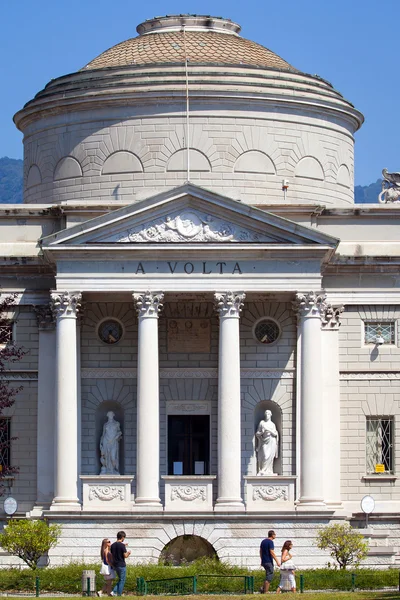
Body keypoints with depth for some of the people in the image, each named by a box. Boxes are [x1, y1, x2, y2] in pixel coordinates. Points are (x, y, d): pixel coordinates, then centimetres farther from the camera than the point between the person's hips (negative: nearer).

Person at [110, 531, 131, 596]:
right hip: (121, 565, -7)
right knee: (122, 580, 4)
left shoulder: (113, 545, 6)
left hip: (115, 564, 7)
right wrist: (128, 553, 6)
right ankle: (119, 594, 4)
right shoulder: (122, 545, -15)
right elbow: (125, 556, -17)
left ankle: (114, 591, 7)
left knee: (120, 579, 20)